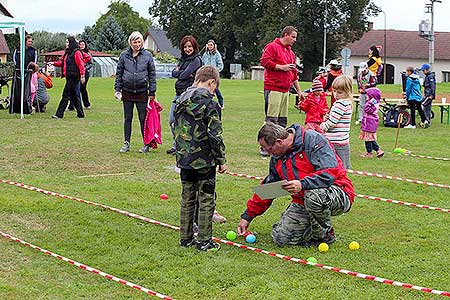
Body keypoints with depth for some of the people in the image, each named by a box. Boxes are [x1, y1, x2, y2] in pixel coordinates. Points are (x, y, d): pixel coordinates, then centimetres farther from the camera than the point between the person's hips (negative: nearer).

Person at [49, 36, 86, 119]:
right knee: (74, 96, 12)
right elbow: (62, 63, 21)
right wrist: (54, 63, 9)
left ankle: (59, 114, -9)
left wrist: (82, 75, -20)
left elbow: (81, 65, -14)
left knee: (66, 95, -9)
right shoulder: (67, 53, 18)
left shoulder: (76, 52, -10)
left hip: (74, 77, -9)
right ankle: (80, 113, 18)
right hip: (69, 77, 9)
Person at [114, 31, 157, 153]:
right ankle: (126, 143, 16)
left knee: (143, 118, 3)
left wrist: (152, 92, 0)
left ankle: (147, 144, 11)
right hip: (127, 91, 2)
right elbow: (119, 73, 8)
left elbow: (152, 74, 3)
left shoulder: (147, 55, 0)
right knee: (127, 118, 8)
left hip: (142, 92, -2)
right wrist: (117, 89, 1)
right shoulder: (124, 55, 2)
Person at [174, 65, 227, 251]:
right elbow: (215, 135, -16)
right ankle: (204, 241, 6)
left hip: (184, 160, 7)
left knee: (187, 199, 15)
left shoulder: (181, 101, 8)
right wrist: (221, 160, -7)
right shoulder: (209, 104, -14)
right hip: (204, 161, -7)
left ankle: (186, 238, 21)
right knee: (206, 201, 3)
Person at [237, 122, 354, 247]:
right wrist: (247, 216, 17)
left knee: (313, 195, -40)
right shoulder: (277, 158, 7)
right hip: (303, 202, 6)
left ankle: (324, 235, -11)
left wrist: (302, 185, -39)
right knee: (281, 238, -11)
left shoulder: (314, 140, -17)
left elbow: (330, 173, -27)